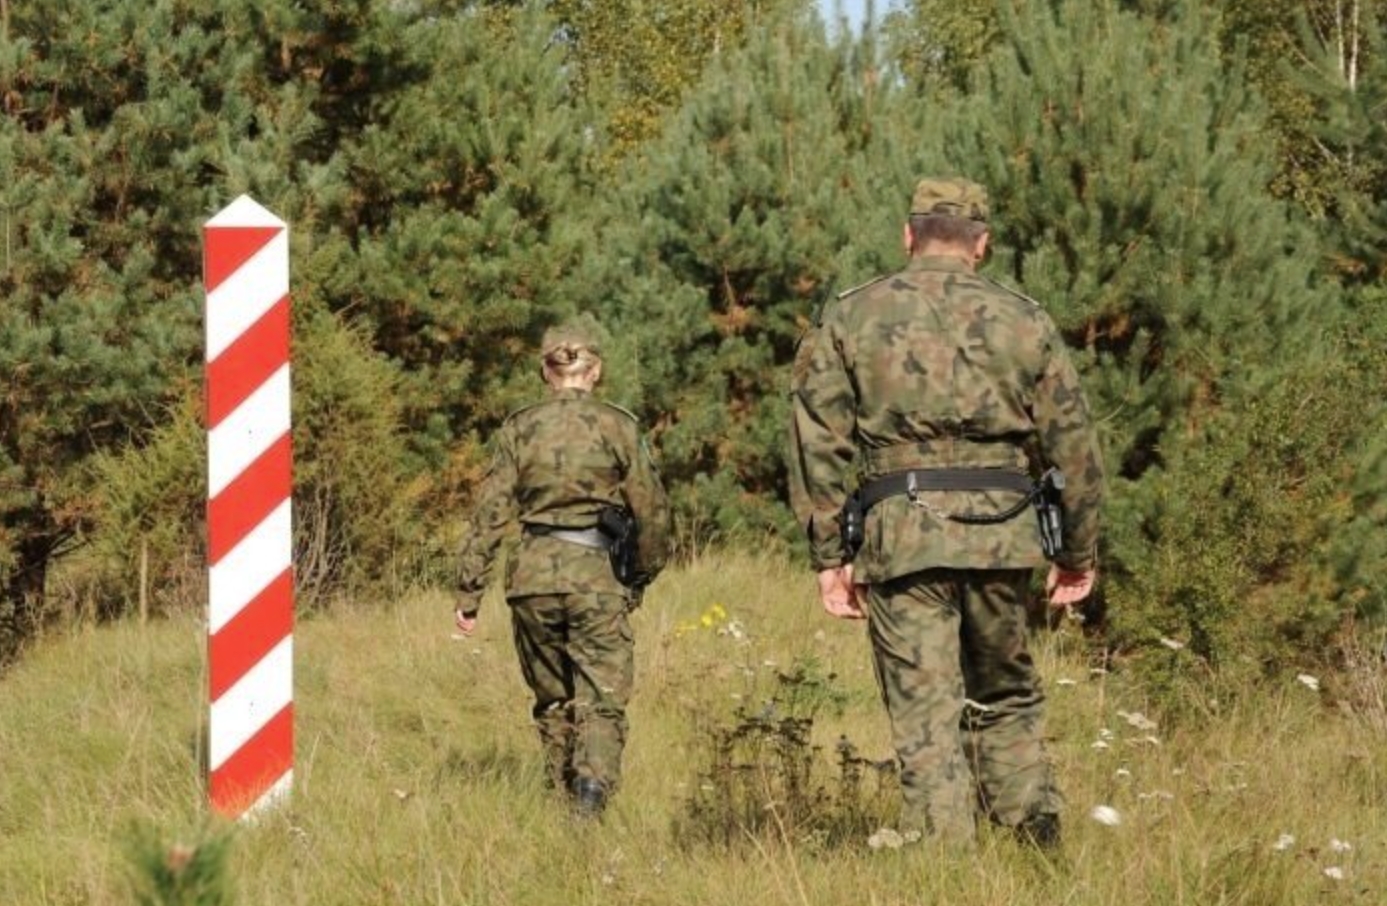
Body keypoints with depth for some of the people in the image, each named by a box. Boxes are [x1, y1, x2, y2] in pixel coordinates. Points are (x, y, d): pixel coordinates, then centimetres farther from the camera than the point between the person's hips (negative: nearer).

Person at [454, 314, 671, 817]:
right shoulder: (616, 426, -1)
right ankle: (593, 784, -27)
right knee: (601, 699, -4)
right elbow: (651, 510, 2)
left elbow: (491, 514, 2)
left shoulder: (519, 429, 4)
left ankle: (560, 794, 21)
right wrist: (643, 575, 19)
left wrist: (469, 593, 5)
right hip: (596, 576, -2)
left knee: (552, 700, 18)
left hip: (534, 574, 2)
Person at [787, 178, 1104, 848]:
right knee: (1006, 697, 19)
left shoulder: (849, 319, 5)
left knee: (926, 717, -1)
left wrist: (829, 557, 5)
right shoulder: (1024, 321, 8)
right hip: (1001, 533, 2)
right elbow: (1072, 443, 9)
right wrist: (1079, 553, 18)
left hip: (900, 535, -1)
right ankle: (1038, 838, 8)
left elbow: (817, 442, 2)